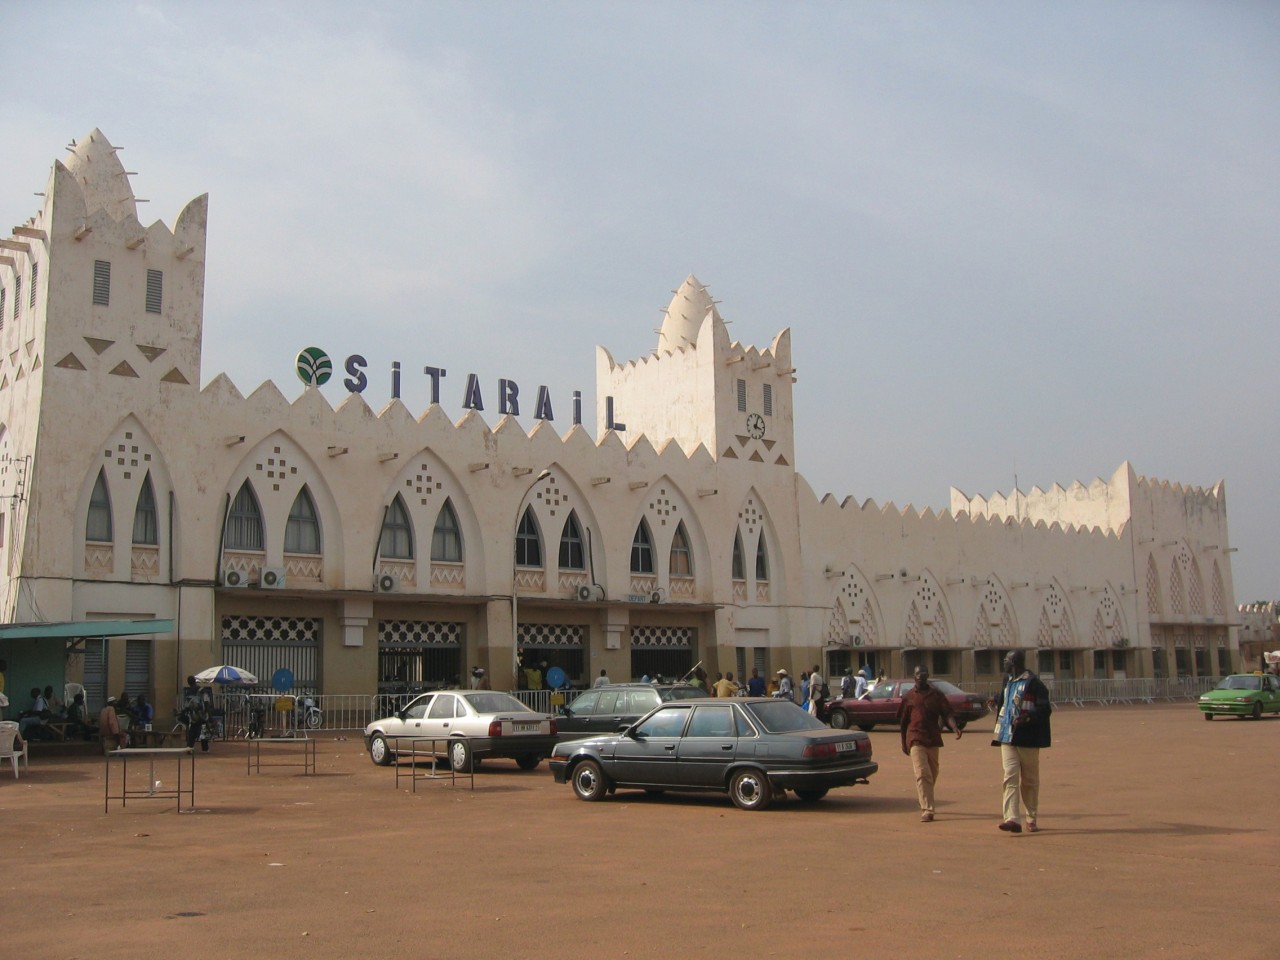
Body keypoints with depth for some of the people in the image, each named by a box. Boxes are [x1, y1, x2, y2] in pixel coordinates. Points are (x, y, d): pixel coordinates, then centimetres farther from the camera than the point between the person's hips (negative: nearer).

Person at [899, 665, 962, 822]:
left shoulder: (937, 695, 6)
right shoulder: (909, 696, 4)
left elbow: (947, 713, -3)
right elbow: (903, 721, 10)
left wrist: (955, 727, -23)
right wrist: (904, 743, 12)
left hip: (933, 739, 3)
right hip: (916, 739, -3)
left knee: (932, 774, 13)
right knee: (922, 774, -13)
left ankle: (923, 801, 37)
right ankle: (927, 810, -15)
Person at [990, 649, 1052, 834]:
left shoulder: (1033, 683, -11)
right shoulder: (1008, 681, 14)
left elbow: (1046, 709, -15)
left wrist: (1028, 717, -28)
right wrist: (998, 701, 22)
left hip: (1027, 739, -6)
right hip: (1008, 737, 6)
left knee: (1029, 780, 7)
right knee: (1010, 777, -7)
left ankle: (1031, 819, 20)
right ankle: (1012, 818, -15)